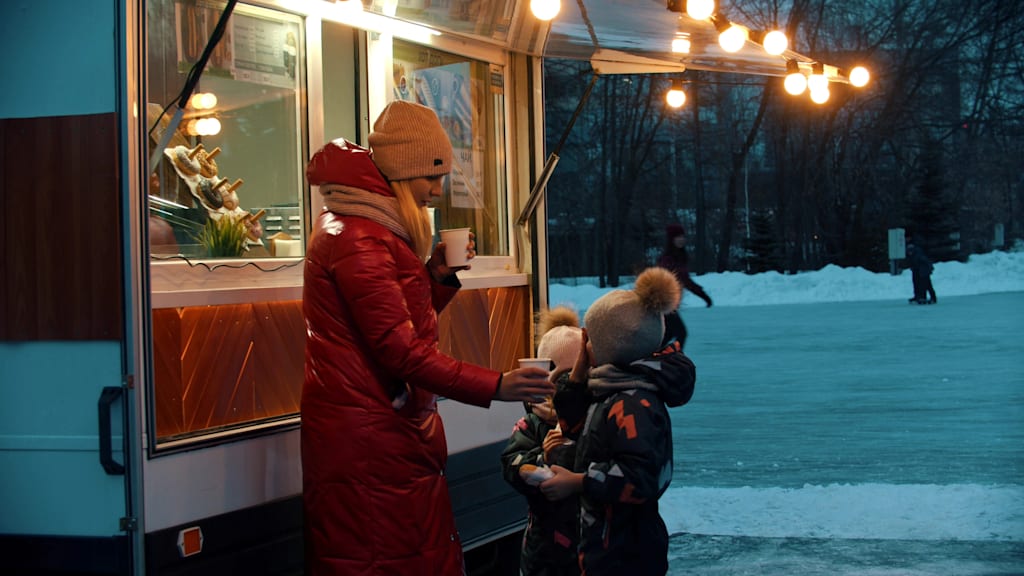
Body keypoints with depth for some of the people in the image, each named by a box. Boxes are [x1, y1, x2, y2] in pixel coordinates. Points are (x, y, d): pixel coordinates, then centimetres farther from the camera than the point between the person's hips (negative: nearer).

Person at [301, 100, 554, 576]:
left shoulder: (366, 228, 18)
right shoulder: (357, 239, -15)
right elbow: (399, 349, -21)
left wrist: (439, 278, 5)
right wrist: (494, 386, -25)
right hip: (370, 442, -10)